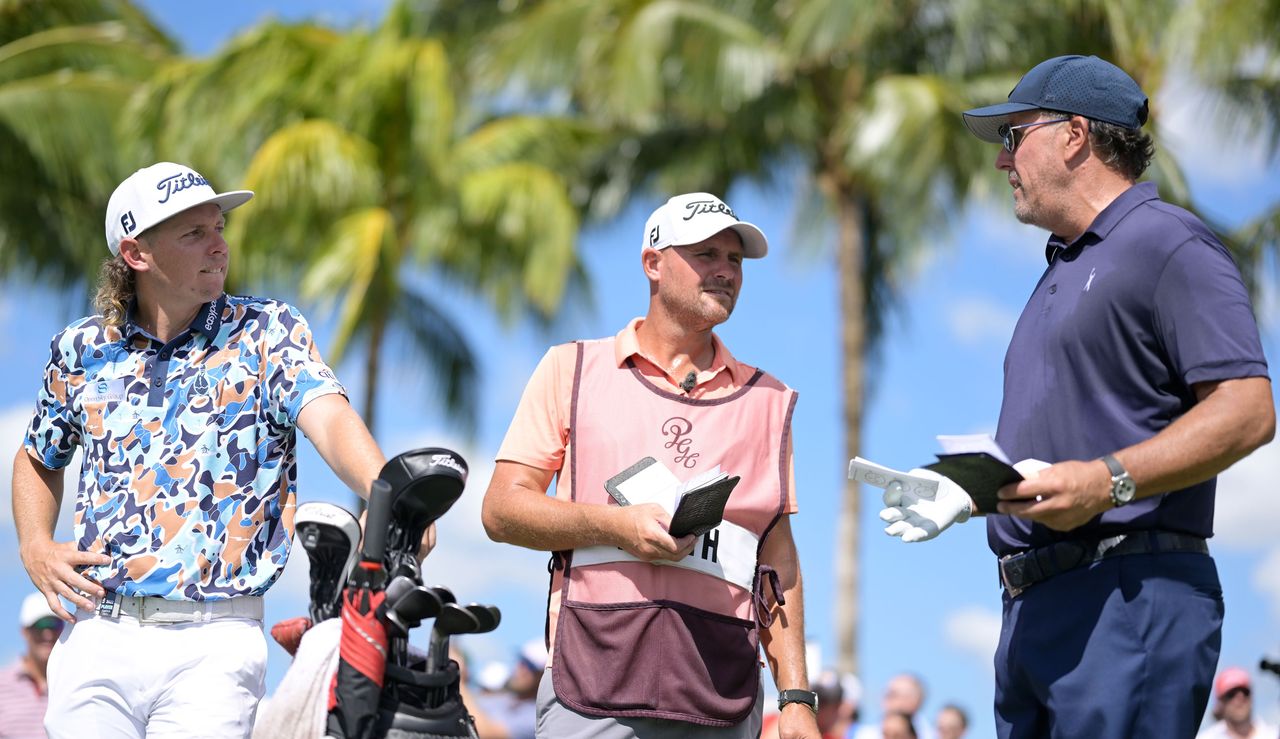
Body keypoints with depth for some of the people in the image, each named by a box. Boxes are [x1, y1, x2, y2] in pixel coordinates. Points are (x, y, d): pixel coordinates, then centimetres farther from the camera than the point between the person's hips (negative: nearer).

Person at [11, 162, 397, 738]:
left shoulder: (267, 332, 1)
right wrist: (35, 548, 7)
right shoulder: (82, 349, 9)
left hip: (211, 646, -3)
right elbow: (38, 459, 26)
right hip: (95, 635, 3)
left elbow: (328, 417, -17)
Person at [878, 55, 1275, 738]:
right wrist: (967, 489, 13)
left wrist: (1106, 481, -24)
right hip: (1032, 606, 9)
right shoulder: (1060, 273, 26)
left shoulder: (1167, 243, -4)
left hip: (1127, 598, -9)